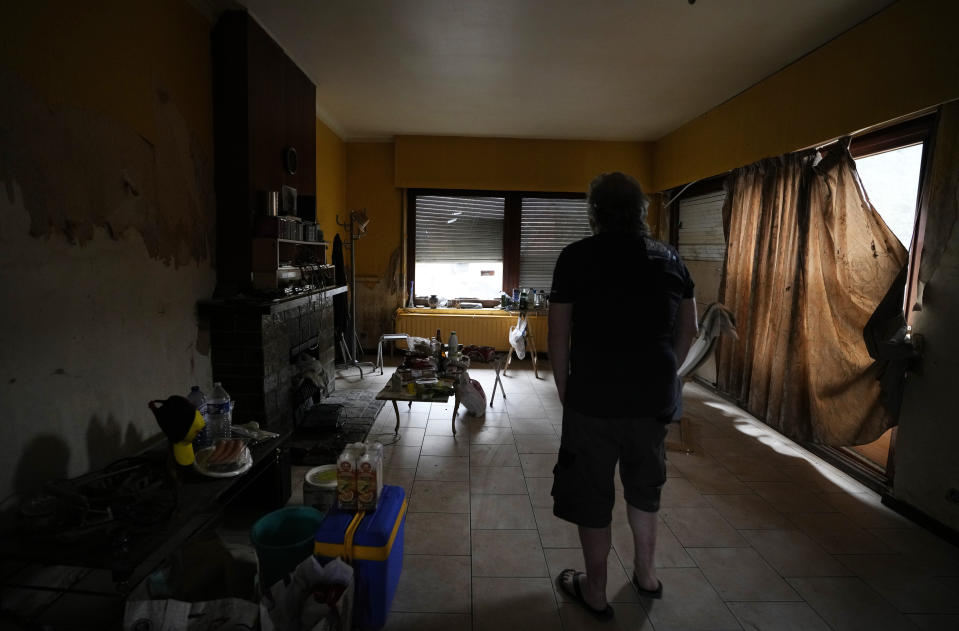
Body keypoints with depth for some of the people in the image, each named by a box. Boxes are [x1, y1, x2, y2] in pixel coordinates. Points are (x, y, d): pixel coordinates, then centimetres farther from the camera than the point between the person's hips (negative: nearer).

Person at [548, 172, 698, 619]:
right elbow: (688, 329, 11)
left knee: (592, 493, 11)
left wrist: (564, 389, 3)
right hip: (655, 395, 5)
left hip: (595, 394, -5)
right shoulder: (668, 258, 5)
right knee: (644, 483, 24)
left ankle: (595, 591, 26)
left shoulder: (577, 256, -8)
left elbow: (559, 334, -8)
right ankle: (645, 574, 41)